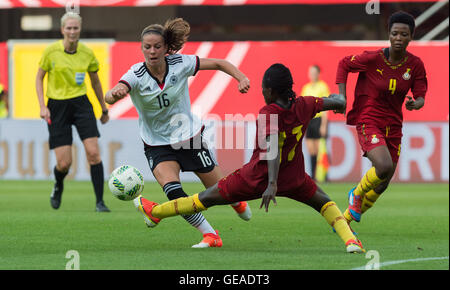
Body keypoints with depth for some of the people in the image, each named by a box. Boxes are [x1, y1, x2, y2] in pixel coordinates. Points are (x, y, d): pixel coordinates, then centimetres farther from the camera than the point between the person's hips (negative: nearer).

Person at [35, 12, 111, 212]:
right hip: (57, 106, -2)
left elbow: (95, 82, 13)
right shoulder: (51, 51, -7)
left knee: (93, 153, -14)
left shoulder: (87, 53, -1)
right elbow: (39, 78, 3)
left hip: (81, 104, 2)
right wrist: (42, 106, -7)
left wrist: (104, 109, 19)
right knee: (64, 163, -5)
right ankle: (58, 186, 31)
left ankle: (100, 202, -8)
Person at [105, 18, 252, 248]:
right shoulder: (136, 75, -21)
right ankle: (210, 235, -9)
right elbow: (110, 97, -38)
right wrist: (114, 94, -63)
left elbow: (218, 63, -5)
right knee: (174, 192, -25)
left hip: (189, 136, 1)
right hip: (157, 146, -1)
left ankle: (237, 201, 48)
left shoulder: (180, 64, -16)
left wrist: (241, 78, -22)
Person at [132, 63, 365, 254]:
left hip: (258, 177, -3)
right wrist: (335, 97, 25)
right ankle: (350, 240, 0)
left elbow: (272, 148, -35)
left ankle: (155, 212, 23)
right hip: (293, 178, 3)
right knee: (323, 202, 24)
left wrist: (272, 184, -42)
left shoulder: (268, 115, -22)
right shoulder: (303, 106, -9)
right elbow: (339, 102, 0)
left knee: (207, 198, 9)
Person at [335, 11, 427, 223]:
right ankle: (356, 193, 4)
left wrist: (416, 103, -22)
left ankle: (346, 220, 26)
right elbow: (344, 64, 1)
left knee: (382, 184, 7)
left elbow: (420, 95, 3)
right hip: (368, 121, -5)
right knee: (384, 167, -28)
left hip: (393, 125, 5)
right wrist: (342, 98, -6)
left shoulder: (415, 65, -3)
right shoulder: (373, 58, -13)